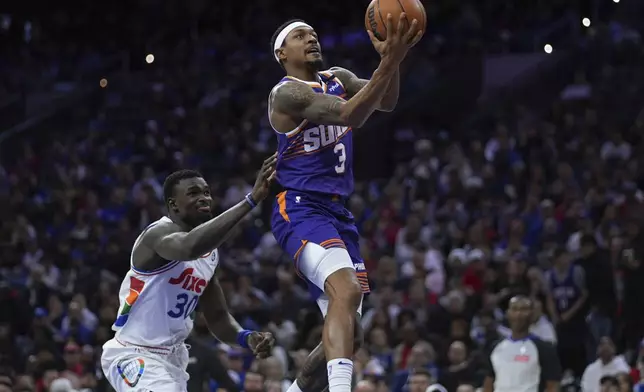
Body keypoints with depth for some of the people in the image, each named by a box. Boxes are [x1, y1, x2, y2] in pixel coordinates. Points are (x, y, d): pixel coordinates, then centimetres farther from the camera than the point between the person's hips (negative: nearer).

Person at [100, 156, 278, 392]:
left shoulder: (210, 254, 9)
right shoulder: (159, 234, -19)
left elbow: (217, 317, 15)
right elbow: (189, 247, -45)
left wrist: (246, 338, -9)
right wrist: (251, 200, -48)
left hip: (172, 358, 10)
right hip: (133, 355, -10)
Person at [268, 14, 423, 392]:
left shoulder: (338, 79, 13)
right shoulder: (287, 93, -12)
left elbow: (386, 102, -4)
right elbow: (350, 115, -27)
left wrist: (391, 57, -23)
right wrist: (390, 61, -36)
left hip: (339, 212, 9)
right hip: (301, 209, -9)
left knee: (347, 332, 11)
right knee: (347, 290, -33)